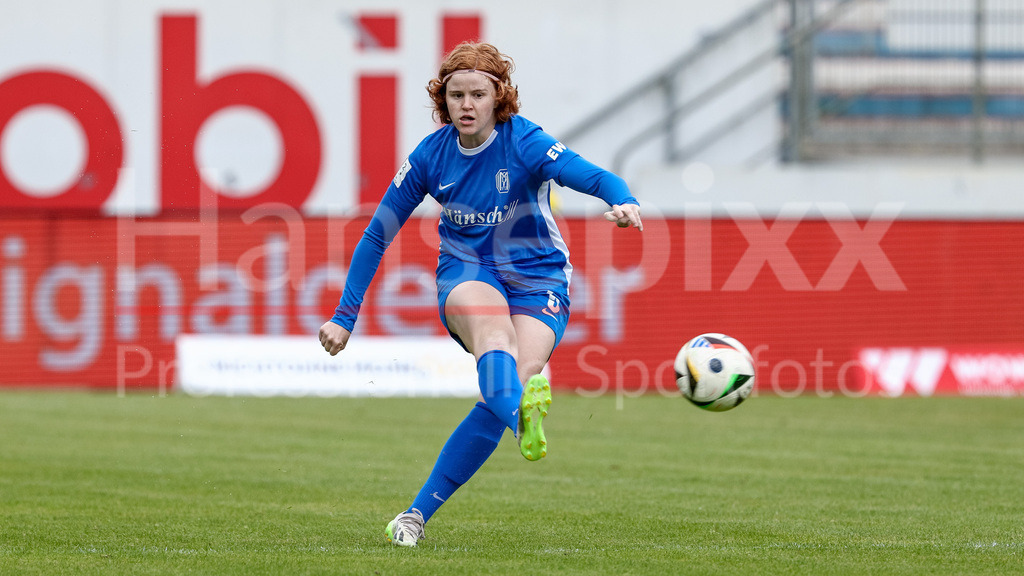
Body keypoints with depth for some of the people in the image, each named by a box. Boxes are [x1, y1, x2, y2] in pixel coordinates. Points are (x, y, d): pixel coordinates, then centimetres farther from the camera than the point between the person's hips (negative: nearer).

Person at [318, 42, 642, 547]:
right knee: (492, 329, -36)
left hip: (538, 282, -1)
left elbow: (588, 175, -31)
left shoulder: (523, 142, -14)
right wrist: (344, 316, 3)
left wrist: (624, 201, -54)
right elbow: (377, 236, 4)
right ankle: (522, 415, -71)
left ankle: (417, 514, -17)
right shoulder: (430, 155, -4)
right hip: (466, 275, 1)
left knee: (508, 386, -25)